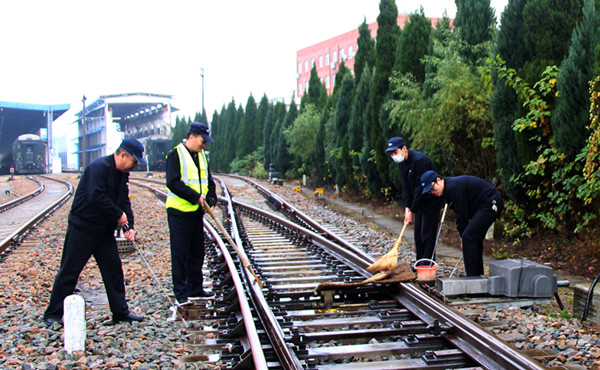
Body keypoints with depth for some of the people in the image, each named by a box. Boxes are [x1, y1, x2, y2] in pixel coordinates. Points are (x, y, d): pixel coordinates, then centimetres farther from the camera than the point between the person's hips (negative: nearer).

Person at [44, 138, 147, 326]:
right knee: (69, 271, -1)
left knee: (114, 269, 8)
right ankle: (53, 314, 10)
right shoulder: (99, 167, -19)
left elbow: (124, 201, 8)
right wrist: (118, 215, -22)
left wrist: (129, 226, -5)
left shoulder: (122, 174, 9)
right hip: (82, 228, -8)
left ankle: (120, 311, 16)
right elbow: (96, 197, -30)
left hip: (104, 231, 8)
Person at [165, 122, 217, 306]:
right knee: (180, 254, -2)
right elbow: (173, 183, -19)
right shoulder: (176, 155, -10)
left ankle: (195, 289, 24)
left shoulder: (201, 156, 14)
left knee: (197, 253, 13)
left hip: (197, 212, 8)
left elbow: (209, 181, 15)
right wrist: (196, 197, -22)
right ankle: (180, 294, 3)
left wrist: (210, 199, -4)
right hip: (180, 212, -8)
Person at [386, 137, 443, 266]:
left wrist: (412, 210, -22)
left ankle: (427, 264, -5)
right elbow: (406, 186, 4)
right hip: (419, 201, 9)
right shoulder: (402, 162, 3)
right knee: (418, 232, 10)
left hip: (431, 200, -9)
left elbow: (420, 187, -26)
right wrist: (407, 207, -7)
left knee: (427, 232, -10)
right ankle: (420, 263, 18)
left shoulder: (420, 160, -26)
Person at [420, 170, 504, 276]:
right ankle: (478, 274, 21)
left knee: (469, 237, -15)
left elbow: (462, 214, -18)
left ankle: (473, 275, -12)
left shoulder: (454, 187, -20)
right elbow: (458, 212, 17)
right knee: (474, 238, 14)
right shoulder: (447, 189, 13)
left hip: (490, 204, -11)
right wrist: (463, 235, 10)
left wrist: (463, 235, -9)